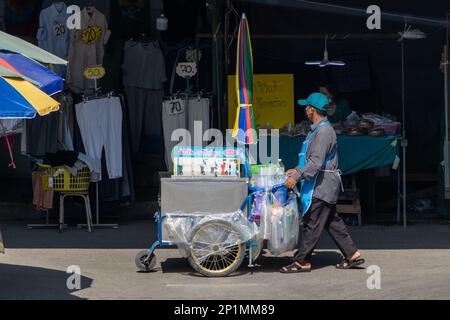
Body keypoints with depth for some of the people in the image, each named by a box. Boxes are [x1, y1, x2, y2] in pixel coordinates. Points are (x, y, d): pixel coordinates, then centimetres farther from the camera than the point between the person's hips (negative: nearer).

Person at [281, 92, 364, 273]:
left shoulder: (323, 131, -18)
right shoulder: (318, 129, 15)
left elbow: (316, 162, -25)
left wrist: (297, 177, -23)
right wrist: (298, 170, 20)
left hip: (322, 185, -11)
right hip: (323, 185, 11)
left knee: (312, 224, -5)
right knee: (332, 222, 14)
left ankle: (302, 261, -1)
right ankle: (352, 255, 18)